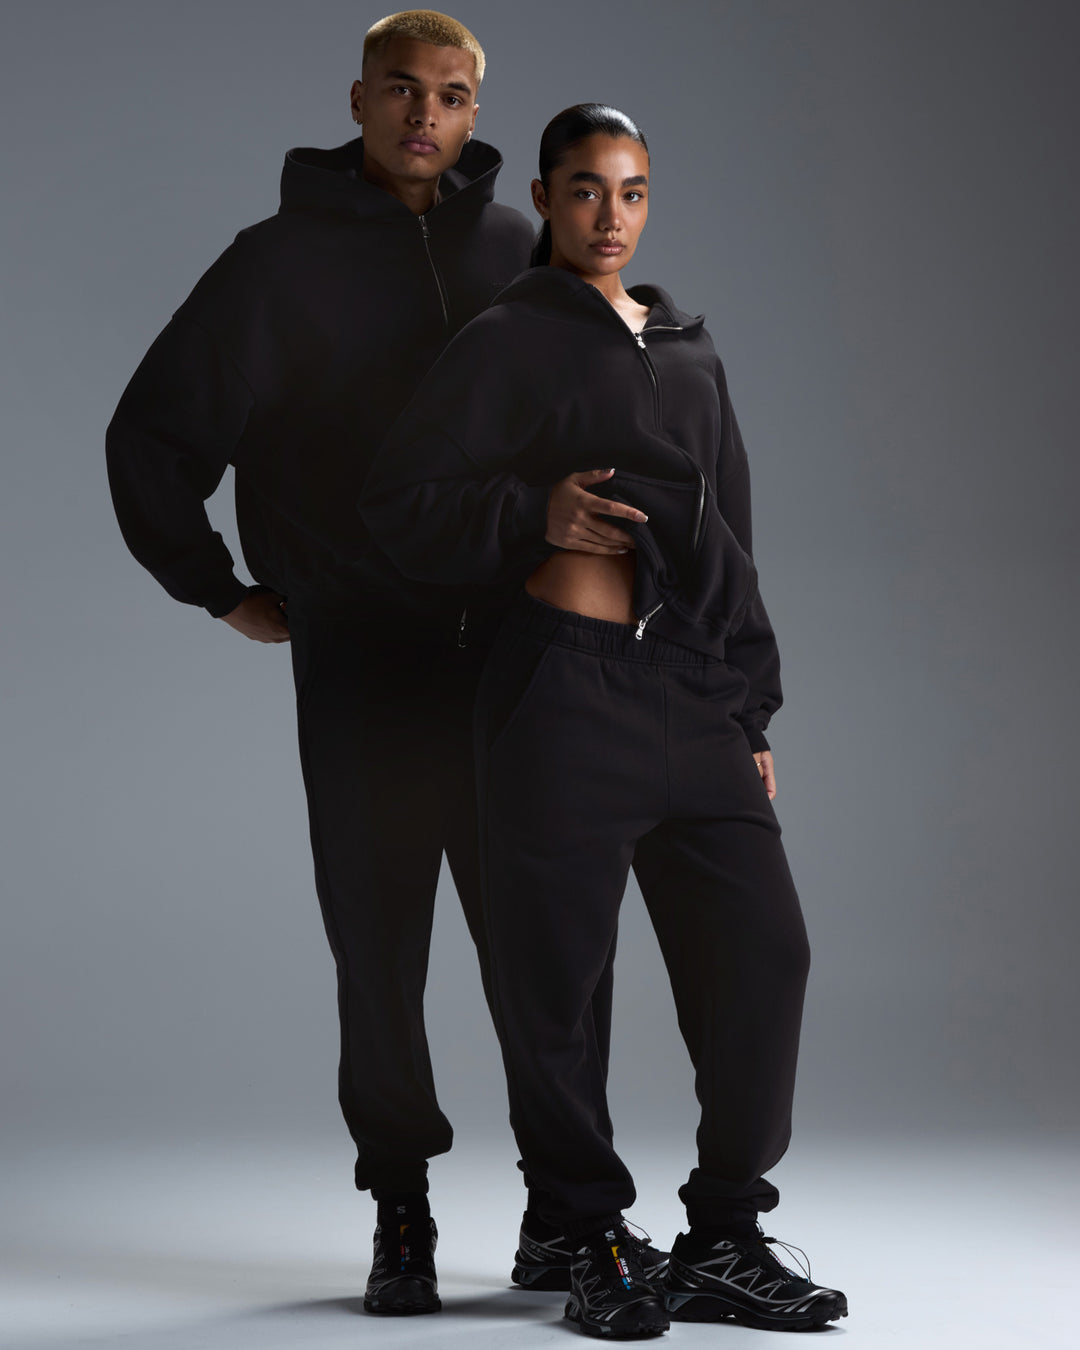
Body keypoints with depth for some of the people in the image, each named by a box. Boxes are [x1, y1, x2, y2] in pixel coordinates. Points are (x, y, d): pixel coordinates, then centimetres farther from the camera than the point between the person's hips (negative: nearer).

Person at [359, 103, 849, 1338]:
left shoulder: (691, 352, 21)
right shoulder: (508, 343, 3)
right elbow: (399, 497, -1)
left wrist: (752, 719, 20)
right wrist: (535, 513, -16)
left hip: (695, 698, 6)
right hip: (570, 690, -5)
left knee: (762, 950, 0)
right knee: (553, 977, -2)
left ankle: (724, 1243, 11)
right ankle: (596, 1245, 13)